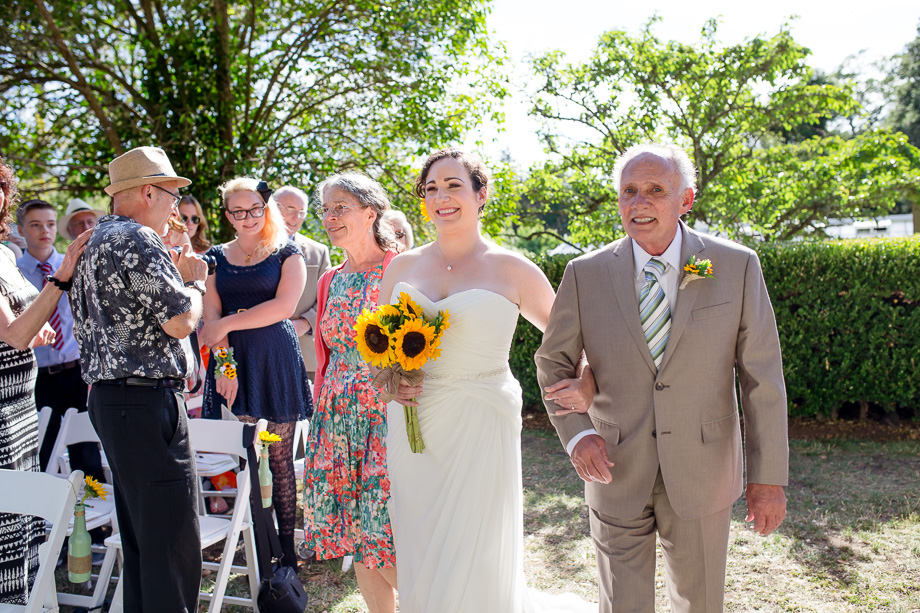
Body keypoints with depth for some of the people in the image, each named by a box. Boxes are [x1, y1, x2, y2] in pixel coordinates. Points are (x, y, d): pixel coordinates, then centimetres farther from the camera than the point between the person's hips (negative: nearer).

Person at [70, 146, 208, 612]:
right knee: (173, 538, -7)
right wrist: (194, 281, 1)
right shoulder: (137, 241, -13)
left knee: (139, 535, 18)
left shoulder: (98, 242, 19)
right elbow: (180, 321, -18)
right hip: (146, 401, -11)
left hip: (107, 396, 11)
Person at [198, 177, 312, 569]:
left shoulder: (287, 253, 6)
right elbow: (212, 317, 6)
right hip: (232, 360, 3)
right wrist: (223, 363, -9)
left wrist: (227, 323, -8)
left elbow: (284, 305, -9)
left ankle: (287, 548, 5)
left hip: (276, 359, -2)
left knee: (279, 457, -2)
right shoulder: (216, 257, 14)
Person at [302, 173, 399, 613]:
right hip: (337, 420, 6)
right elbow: (325, 356, 16)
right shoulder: (329, 282, 13)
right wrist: (320, 413, 12)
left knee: (391, 549, -5)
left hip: (387, 417, -6)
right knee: (358, 543, 10)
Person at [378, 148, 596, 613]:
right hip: (411, 430, 4)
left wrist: (588, 389, -11)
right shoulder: (402, 266, 7)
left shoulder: (512, 270, -3)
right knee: (418, 576, 12)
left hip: (479, 430, -4)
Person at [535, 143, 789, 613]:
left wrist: (769, 477, -5)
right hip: (616, 468, 0)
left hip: (702, 472, 0)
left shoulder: (736, 266, -7)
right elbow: (553, 363, 5)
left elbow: (761, 376, -5)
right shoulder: (585, 274, -5)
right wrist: (576, 433, -11)